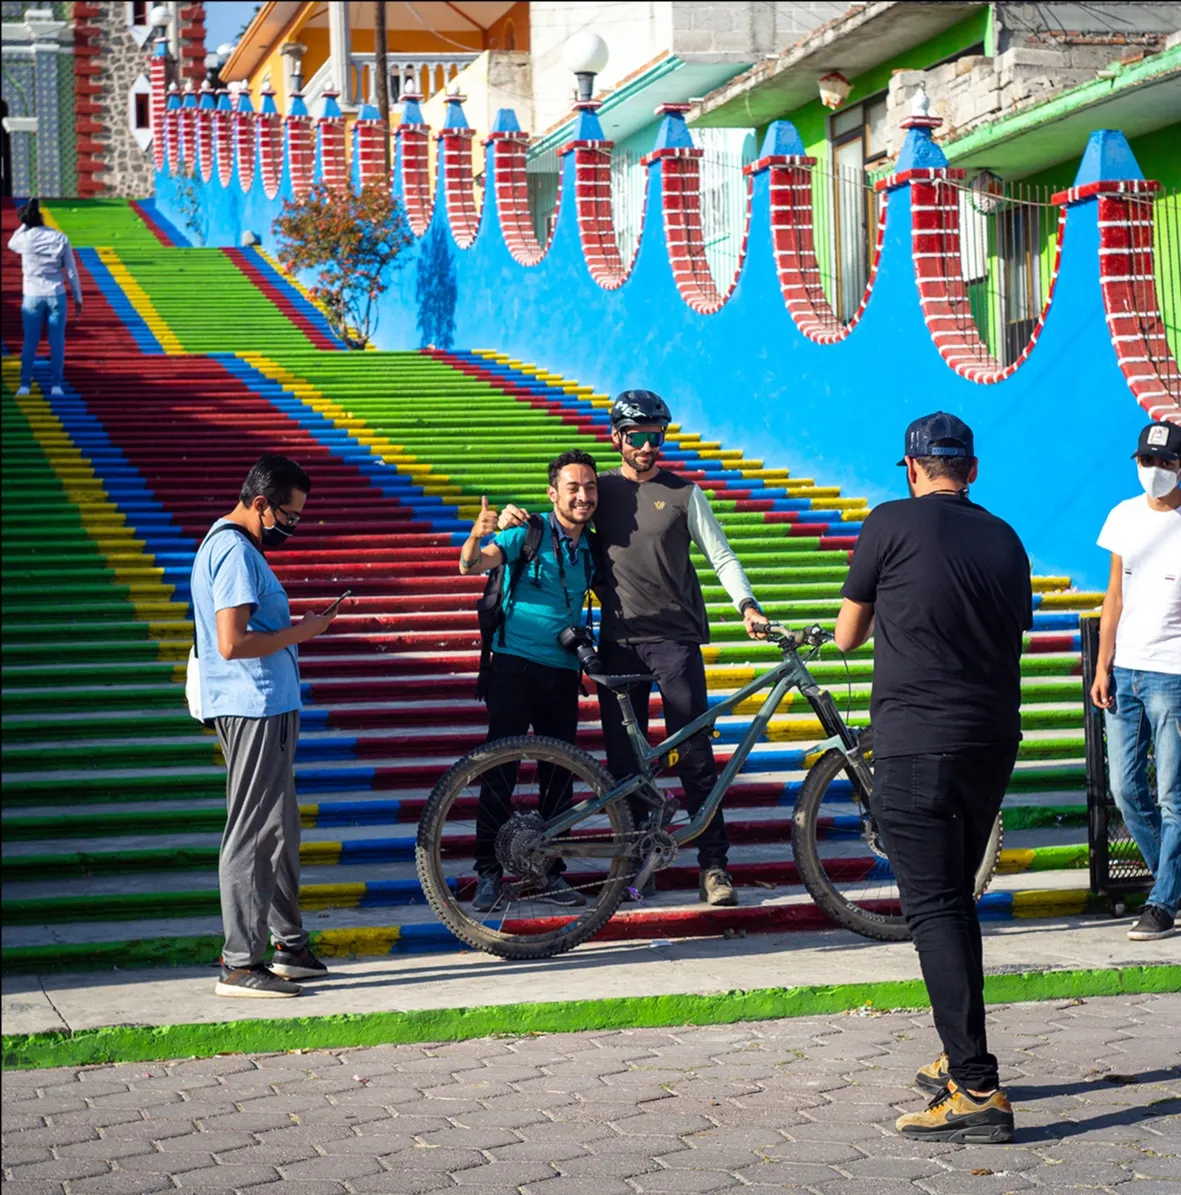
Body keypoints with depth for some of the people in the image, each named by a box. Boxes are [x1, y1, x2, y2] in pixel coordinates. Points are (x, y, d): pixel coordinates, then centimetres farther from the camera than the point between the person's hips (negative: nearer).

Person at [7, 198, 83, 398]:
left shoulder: (25, 238, -6)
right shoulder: (60, 238, -5)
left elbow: (11, 244, 20)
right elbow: (71, 271, -1)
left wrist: (26, 224, 13)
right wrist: (78, 298, 6)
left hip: (32, 296, 0)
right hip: (56, 295, 0)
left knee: (30, 342, 8)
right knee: (57, 342, 6)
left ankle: (25, 385, 7)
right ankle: (56, 385, 4)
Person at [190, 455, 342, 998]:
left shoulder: (221, 543, 16)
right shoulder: (236, 553, -17)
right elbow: (232, 643, -25)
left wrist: (293, 627, 13)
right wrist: (297, 633, -14)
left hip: (267, 707, 11)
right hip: (253, 708, -11)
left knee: (279, 830, 17)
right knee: (250, 834, -7)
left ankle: (289, 944, 26)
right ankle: (240, 965, -4)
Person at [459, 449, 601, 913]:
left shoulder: (592, 549, 9)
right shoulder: (527, 534, -6)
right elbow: (472, 565, -20)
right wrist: (477, 535, -41)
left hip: (563, 672, 5)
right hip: (516, 664, -5)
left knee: (559, 773, 7)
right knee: (499, 767, -6)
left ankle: (549, 873, 16)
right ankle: (488, 871, 2)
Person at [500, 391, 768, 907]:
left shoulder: (684, 493, 5)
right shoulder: (601, 490, 9)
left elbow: (721, 556, 4)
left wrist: (746, 605, -12)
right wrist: (517, 516, 0)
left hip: (675, 639, -2)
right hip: (619, 642, 2)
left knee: (695, 755, -5)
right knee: (624, 758, 4)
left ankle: (713, 865, -2)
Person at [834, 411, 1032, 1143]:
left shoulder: (893, 524, -4)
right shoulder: (1006, 540, 10)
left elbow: (848, 636, 5)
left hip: (916, 745, -6)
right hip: (994, 742, 6)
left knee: (934, 910, -7)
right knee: (957, 900, 20)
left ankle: (978, 1091, -15)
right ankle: (962, 1062, 28)